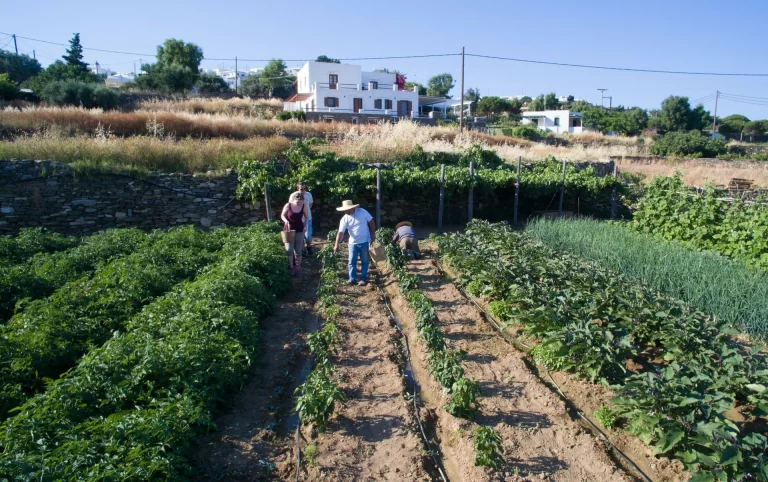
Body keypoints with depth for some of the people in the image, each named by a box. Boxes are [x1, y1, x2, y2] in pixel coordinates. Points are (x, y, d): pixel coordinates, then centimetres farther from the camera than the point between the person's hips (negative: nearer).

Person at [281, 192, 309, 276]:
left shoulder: (304, 207, -9)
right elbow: (282, 215, -1)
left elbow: (307, 217, 6)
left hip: (299, 231, 1)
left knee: (298, 251, 6)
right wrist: (286, 221, -21)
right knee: (289, 250, -9)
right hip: (289, 230, -1)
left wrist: (306, 226, -9)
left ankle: (298, 267, 22)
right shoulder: (288, 205, -13)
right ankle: (291, 267, 9)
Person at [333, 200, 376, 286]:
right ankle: (352, 278, 15)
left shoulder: (362, 212, -14)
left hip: (365, 241, -1)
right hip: (353, 242, 2)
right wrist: (337, 245, -25)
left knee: (364, 261, 7)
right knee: (352, 261, 3)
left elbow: (371, 221, -3)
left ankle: (363, 279, 17)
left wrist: (373, 234, -3)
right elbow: (340, 232, -17)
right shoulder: (344, 219, -11)